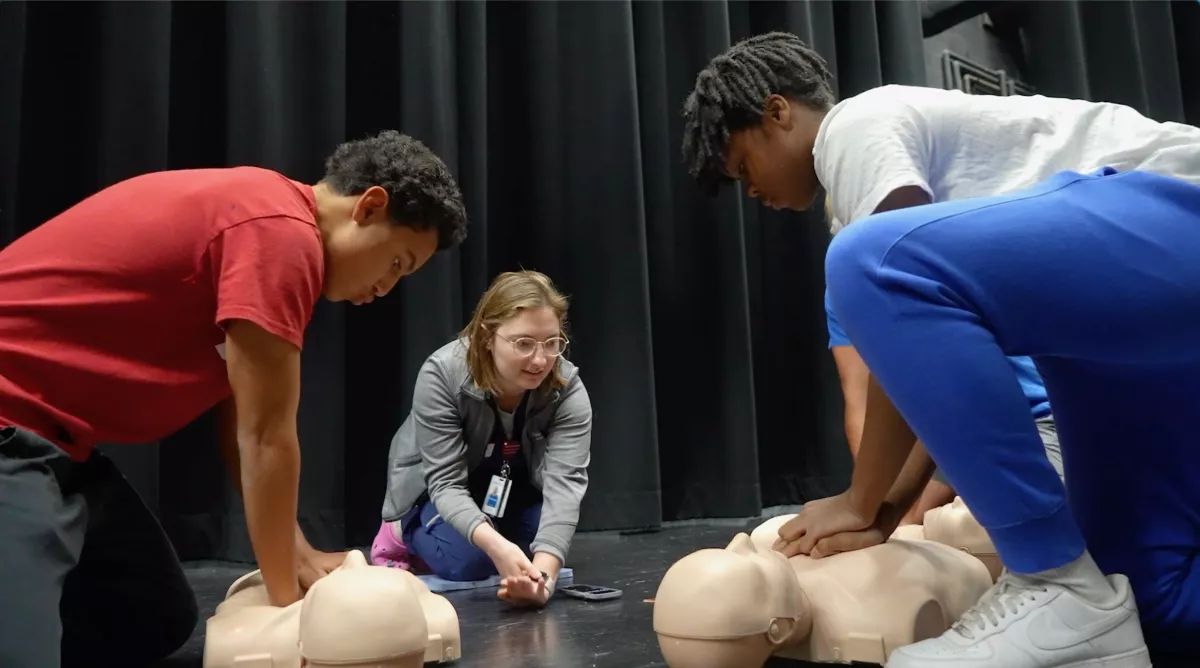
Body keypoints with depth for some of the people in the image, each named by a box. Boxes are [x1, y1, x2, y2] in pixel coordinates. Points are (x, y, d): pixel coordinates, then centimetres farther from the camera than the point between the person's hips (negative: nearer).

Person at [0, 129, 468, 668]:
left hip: (44, 435, 11)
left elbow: (242, 428, 11)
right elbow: (266, 435, -18)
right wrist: (287, 598, -6)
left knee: (162, 620, 14)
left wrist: (299, 557, 8)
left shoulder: (260, 218, 11)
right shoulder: (281, 229, -21)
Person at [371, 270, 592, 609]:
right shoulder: (441, 375, -34)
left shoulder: (569, 390, -30)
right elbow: (446, 482, -34)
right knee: (468, 561, -26)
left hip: (517, 489, 3)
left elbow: (564, 482, -39)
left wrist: (544, 573, -56)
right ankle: (403, 531, 5)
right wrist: (495, 545, -52)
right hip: (435, 489, -3)